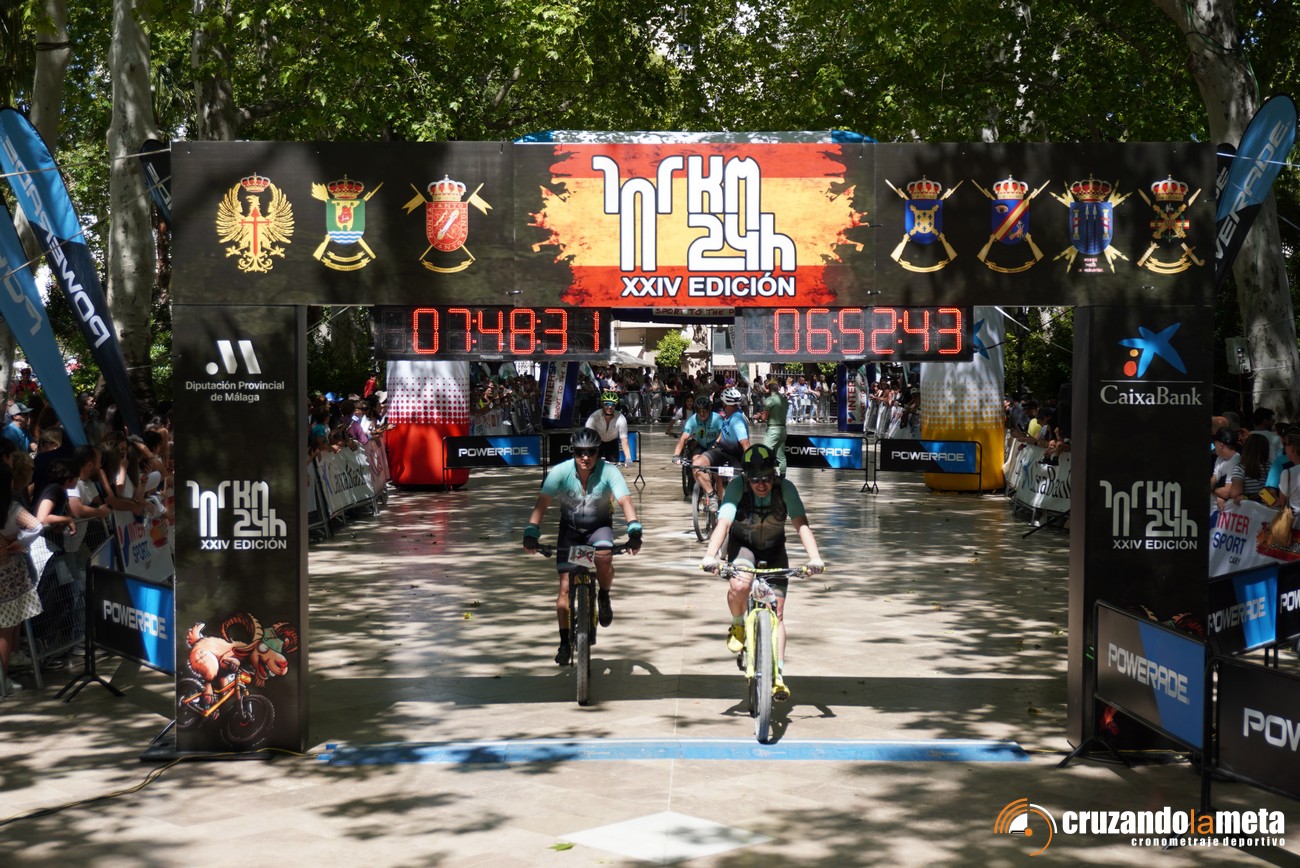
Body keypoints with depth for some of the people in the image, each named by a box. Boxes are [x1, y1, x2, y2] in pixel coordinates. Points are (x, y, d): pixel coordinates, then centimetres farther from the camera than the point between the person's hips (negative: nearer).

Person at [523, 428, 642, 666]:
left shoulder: (608, 472, -22)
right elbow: (542, 503, -25)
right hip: (570, 527, 1)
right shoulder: (561, 472, -21)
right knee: (565, 586, -7)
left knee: (604, 557, -33)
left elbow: (625, 501, -32)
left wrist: (634, 530, -47)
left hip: (599, 525, -1)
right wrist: (531, 532, -39)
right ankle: (565, 642, 5)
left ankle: (604, 597, -1)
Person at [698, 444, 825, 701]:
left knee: (776, 612, -8)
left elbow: (801, 524, -33)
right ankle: (738, 626, -3)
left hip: (773, 549, 1)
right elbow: (723, 523, -38)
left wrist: (815, 557, -49)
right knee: (740, 586, -33)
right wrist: (710, 555, -55)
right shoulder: (737, 487, -27)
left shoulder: (785, 488, -25)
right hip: (742, 544, -1)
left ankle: (778, 673, -3)